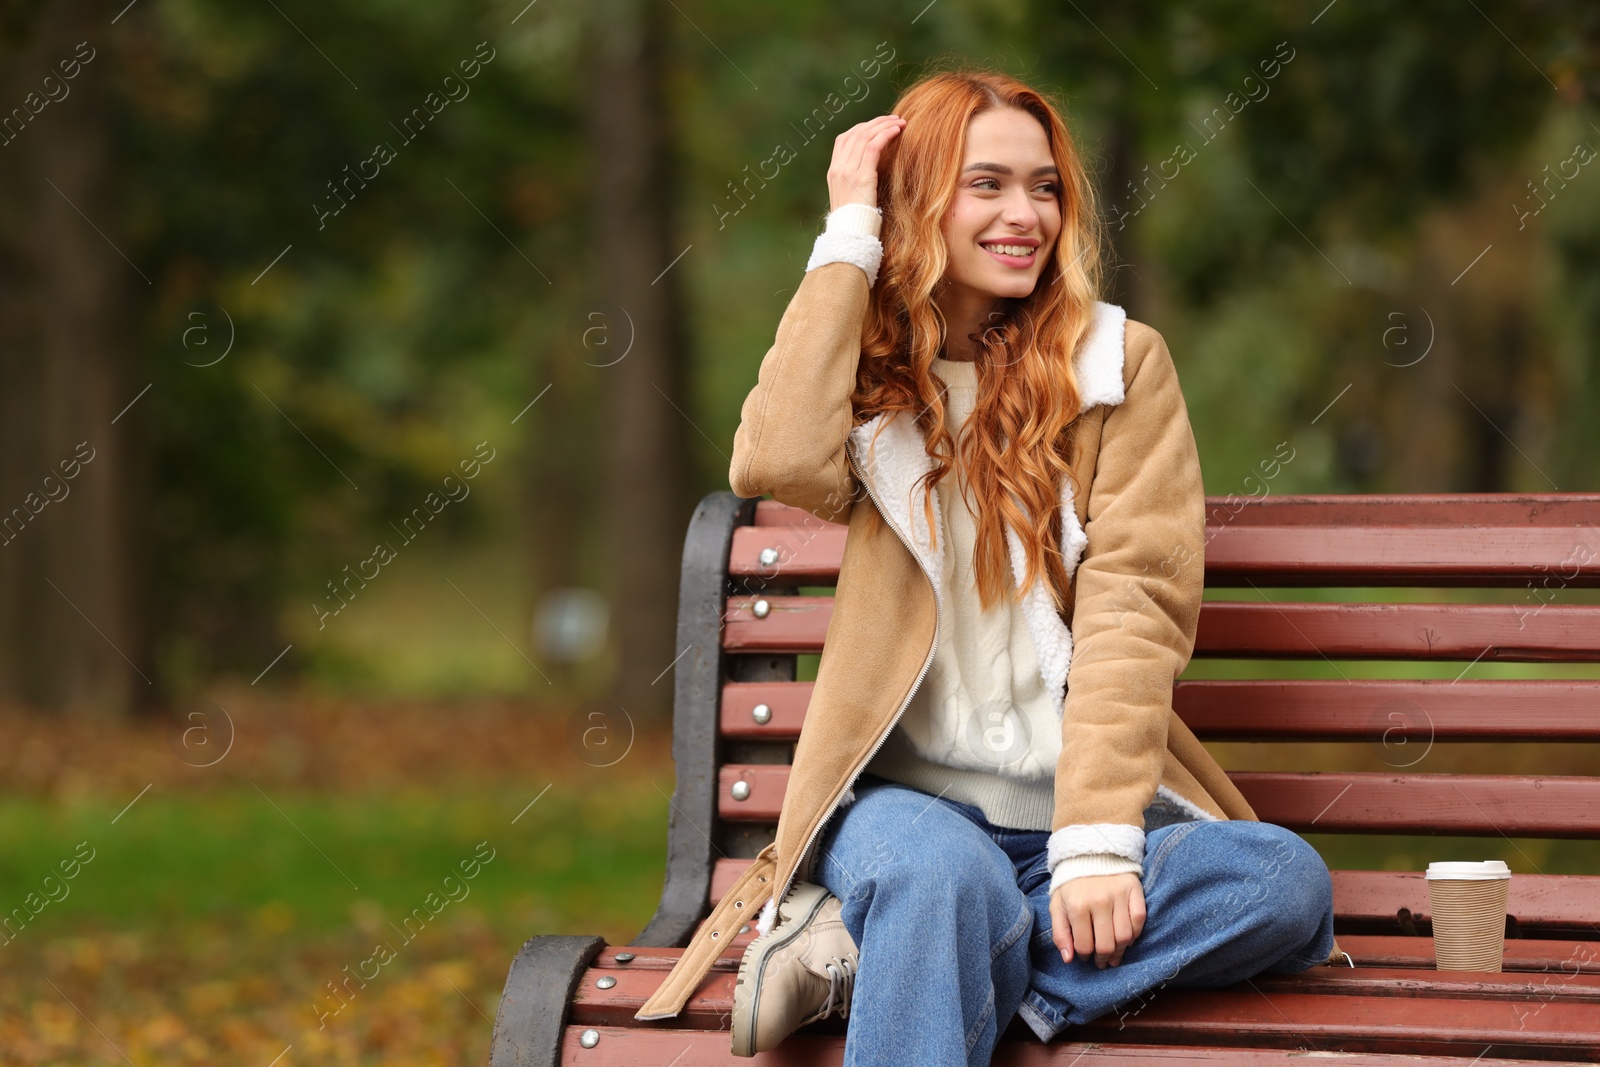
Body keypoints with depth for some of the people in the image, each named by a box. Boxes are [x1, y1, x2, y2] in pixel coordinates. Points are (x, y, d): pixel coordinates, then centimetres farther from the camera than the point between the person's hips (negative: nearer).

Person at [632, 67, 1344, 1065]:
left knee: (1287, 880, -30)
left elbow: (1135, 606, -5)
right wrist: (847, 238, -5)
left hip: (1076, 799, 2)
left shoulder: (1119, 363, 7)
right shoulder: (869, 368, 11)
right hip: (909, 796, -2)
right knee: (943, 878, -39)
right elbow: (776, 463, -15)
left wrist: (1098, 839, -19)